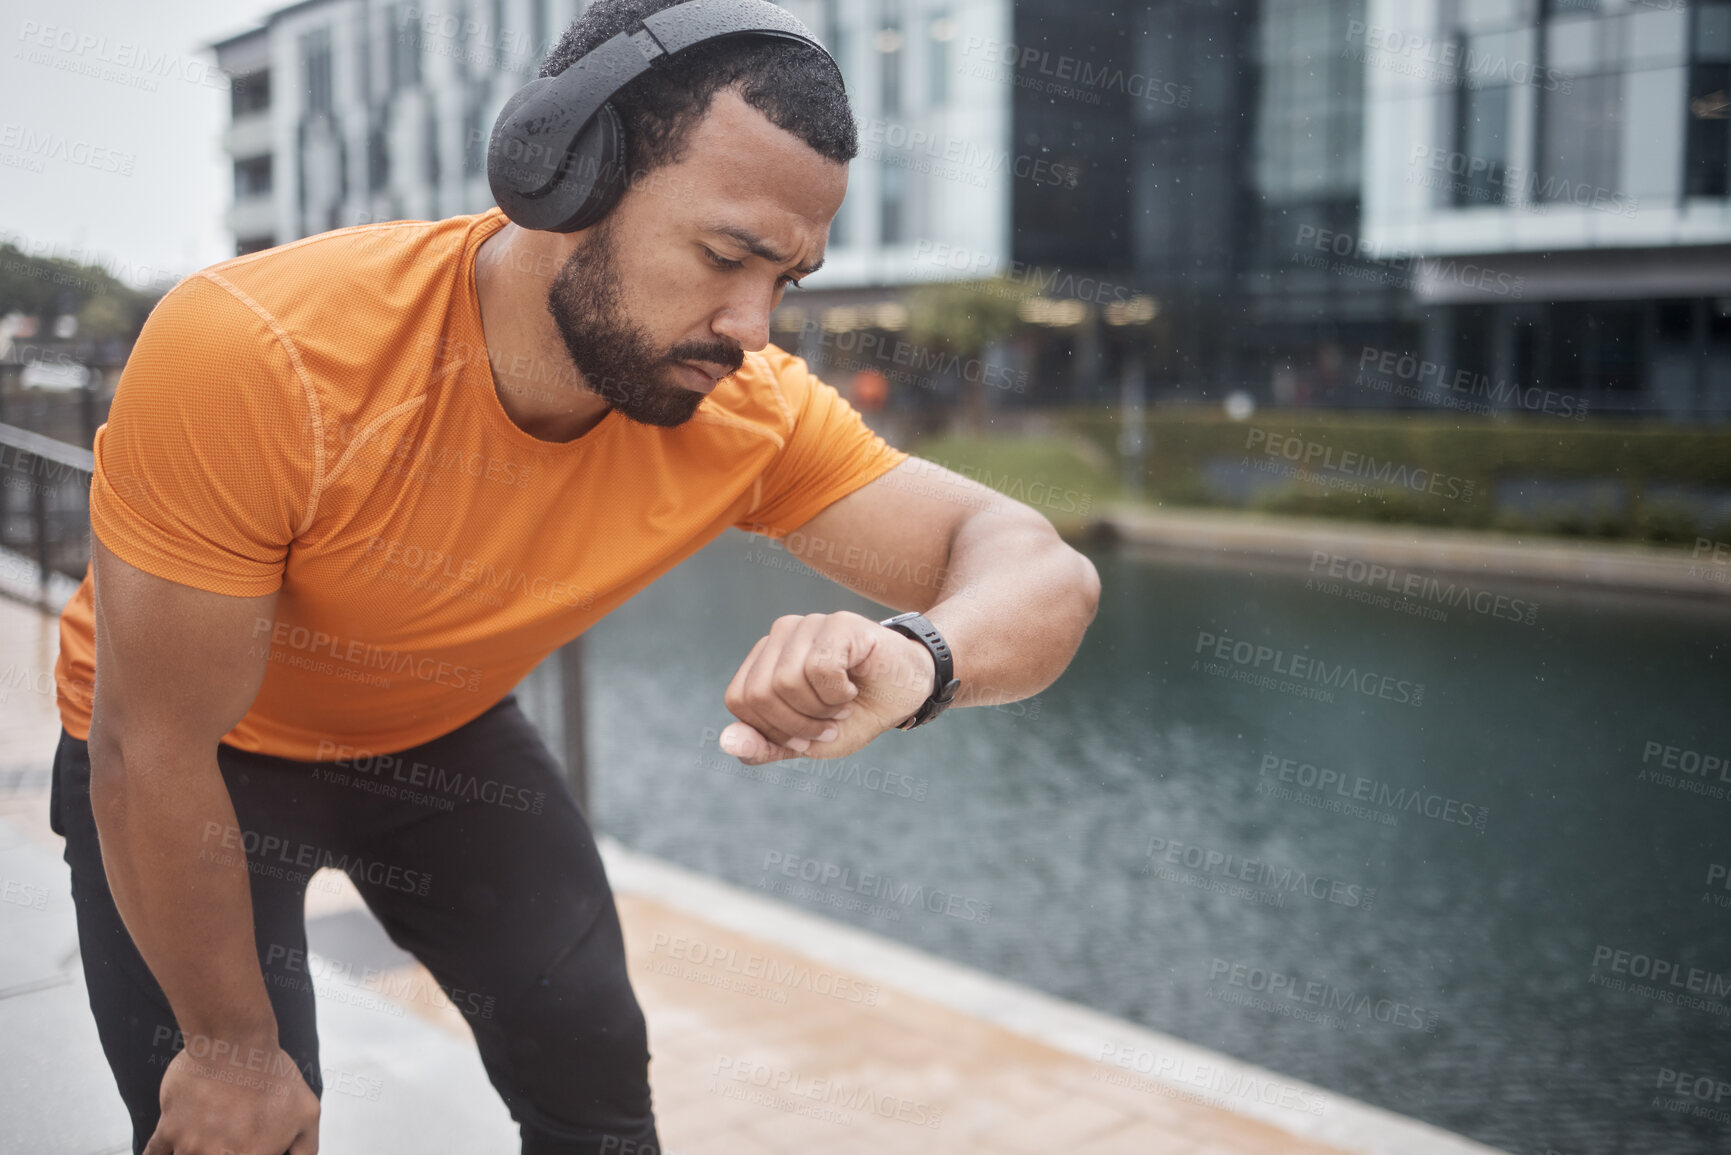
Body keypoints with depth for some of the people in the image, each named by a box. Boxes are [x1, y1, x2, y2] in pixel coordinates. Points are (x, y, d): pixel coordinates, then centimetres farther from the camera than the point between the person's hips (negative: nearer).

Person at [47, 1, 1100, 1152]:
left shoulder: (749, 414, -25)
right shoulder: (250, 355, -37)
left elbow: (1040, 569, -26)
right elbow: (153, 753, -28)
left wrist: (911, 661, -50)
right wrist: (230, 1046, -16)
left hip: (444, 736, 4)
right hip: (196, 761, -3)